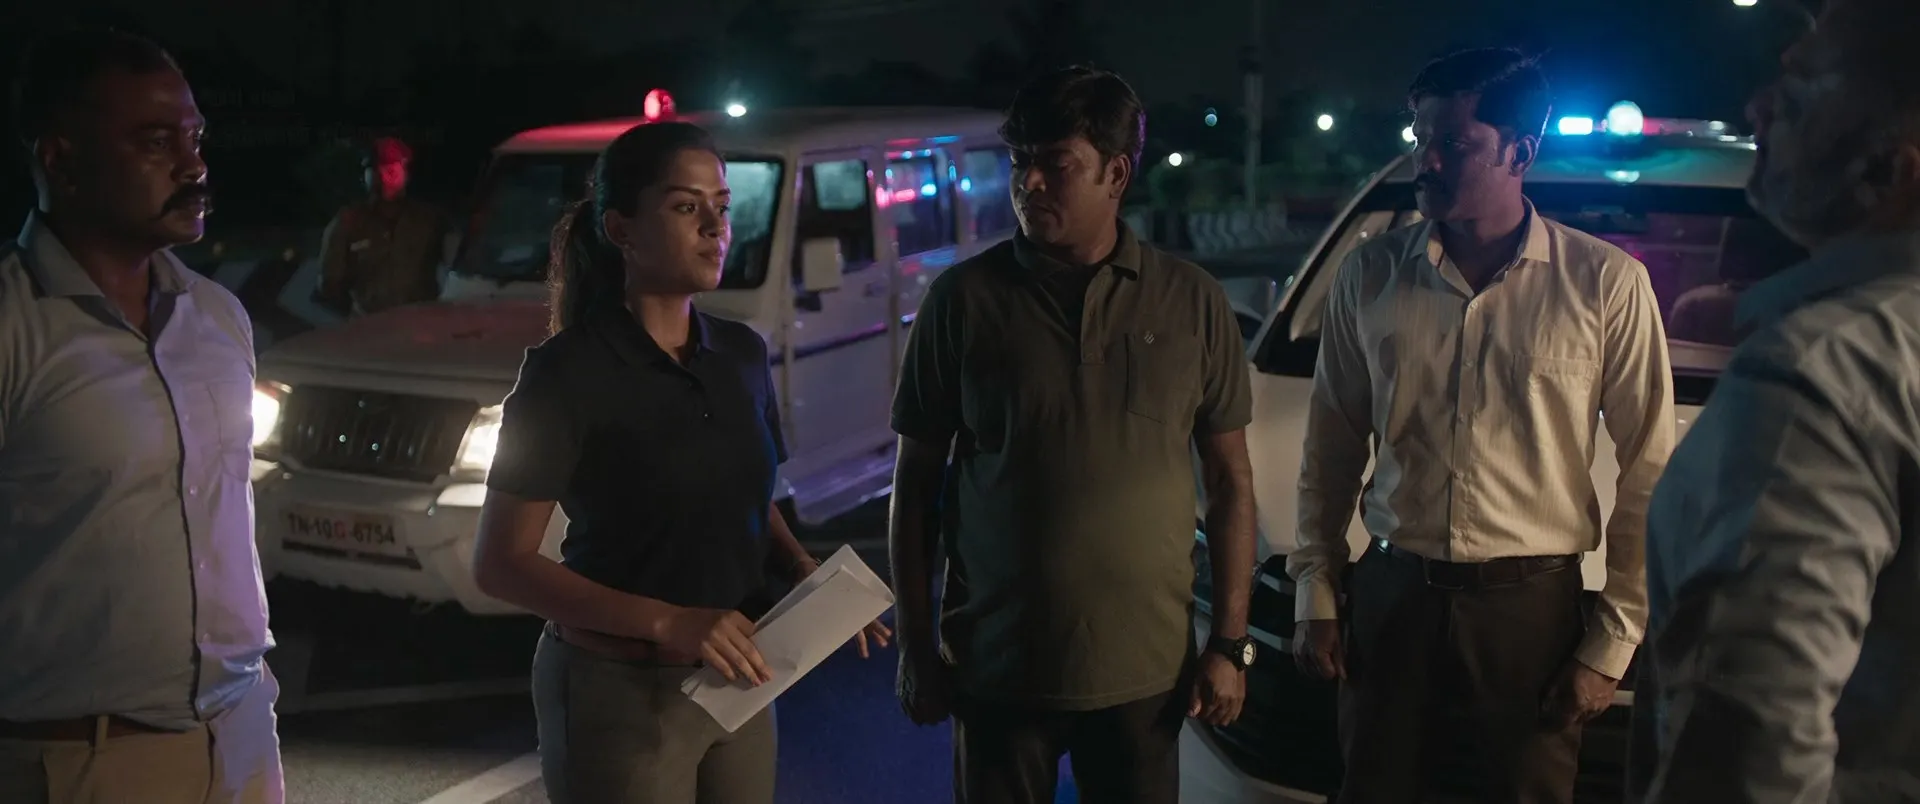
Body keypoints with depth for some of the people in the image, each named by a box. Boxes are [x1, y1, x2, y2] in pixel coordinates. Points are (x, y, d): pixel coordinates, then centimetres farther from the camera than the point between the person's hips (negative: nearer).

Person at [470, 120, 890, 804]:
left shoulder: (742, 354, 3)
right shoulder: (571, 371, -14)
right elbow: (501, 563, -15)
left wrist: (805, 572, -4)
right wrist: (666, 621, -24)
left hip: (735, 686, 6)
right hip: (619, 694, -5)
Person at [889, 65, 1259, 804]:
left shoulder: (1193, 302, -1)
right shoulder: (964, 299, -4)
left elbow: (1230, 481, 5)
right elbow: (916, 483, 0)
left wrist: (1230, 644, 1)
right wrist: (915, 647, -1)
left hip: (1144, 671, 1)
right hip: (995, 669, 0)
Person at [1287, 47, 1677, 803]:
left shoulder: (1606, 283, -7)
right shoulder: (1370, 274, 1)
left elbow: (1648, 471, -4)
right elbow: (1331, 448, 8)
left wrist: (1613, 639, -5)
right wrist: (1314, 592, 5)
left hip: (1531, 608, -2)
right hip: (1390, 597, 2)